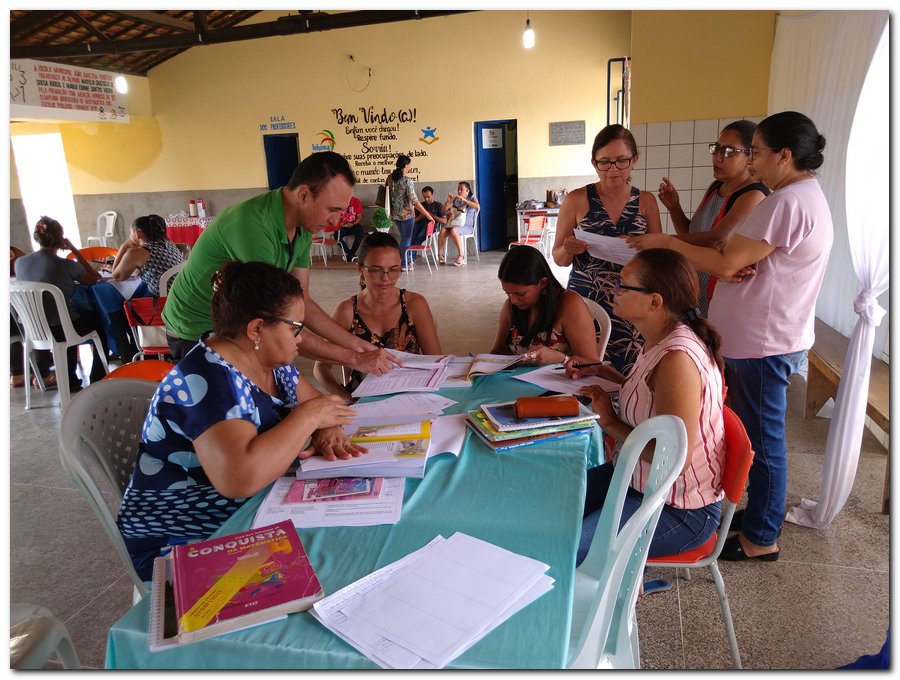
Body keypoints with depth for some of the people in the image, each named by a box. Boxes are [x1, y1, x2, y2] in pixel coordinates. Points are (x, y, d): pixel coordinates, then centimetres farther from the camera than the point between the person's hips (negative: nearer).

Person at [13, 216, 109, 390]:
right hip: (59, 330, -6)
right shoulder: (66, 265, -20)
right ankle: (98, 381, 27)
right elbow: (93, 279, -2)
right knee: (98, 318, 24)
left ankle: (71, 382, 39)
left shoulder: (20, 263, -4)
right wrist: (73, 249, -3)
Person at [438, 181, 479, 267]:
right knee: (442, 231, -27)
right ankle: (440, 255, -19)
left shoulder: (472, 198, 9)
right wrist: (448, 201, -1)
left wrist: (464, 200, -20)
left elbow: (477, 206, -15)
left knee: (453, 230, -37)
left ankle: (461, 255, -33)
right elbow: (443, 210, 15)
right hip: (453, 223, 4)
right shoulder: (455, 200, 18)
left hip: (466, 225, -4)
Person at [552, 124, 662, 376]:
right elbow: (559, 258, 5)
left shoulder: (646, 201, 4)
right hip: (584, 303, -1)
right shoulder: (576, 200, -1)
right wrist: (569, 250, -17)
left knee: (629, 378, 2)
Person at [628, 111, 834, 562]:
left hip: (764, 344, -10)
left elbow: (726, 264, -22)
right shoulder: (807, 196, 15)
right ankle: (760, 513, 36)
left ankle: (762, 538, 19)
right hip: (771, 338, 10)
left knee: (762, 440, 3)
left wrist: (666, 242, -13)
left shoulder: (787, 203, -20)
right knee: (758, 435, 20)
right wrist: (743, 265, -9)